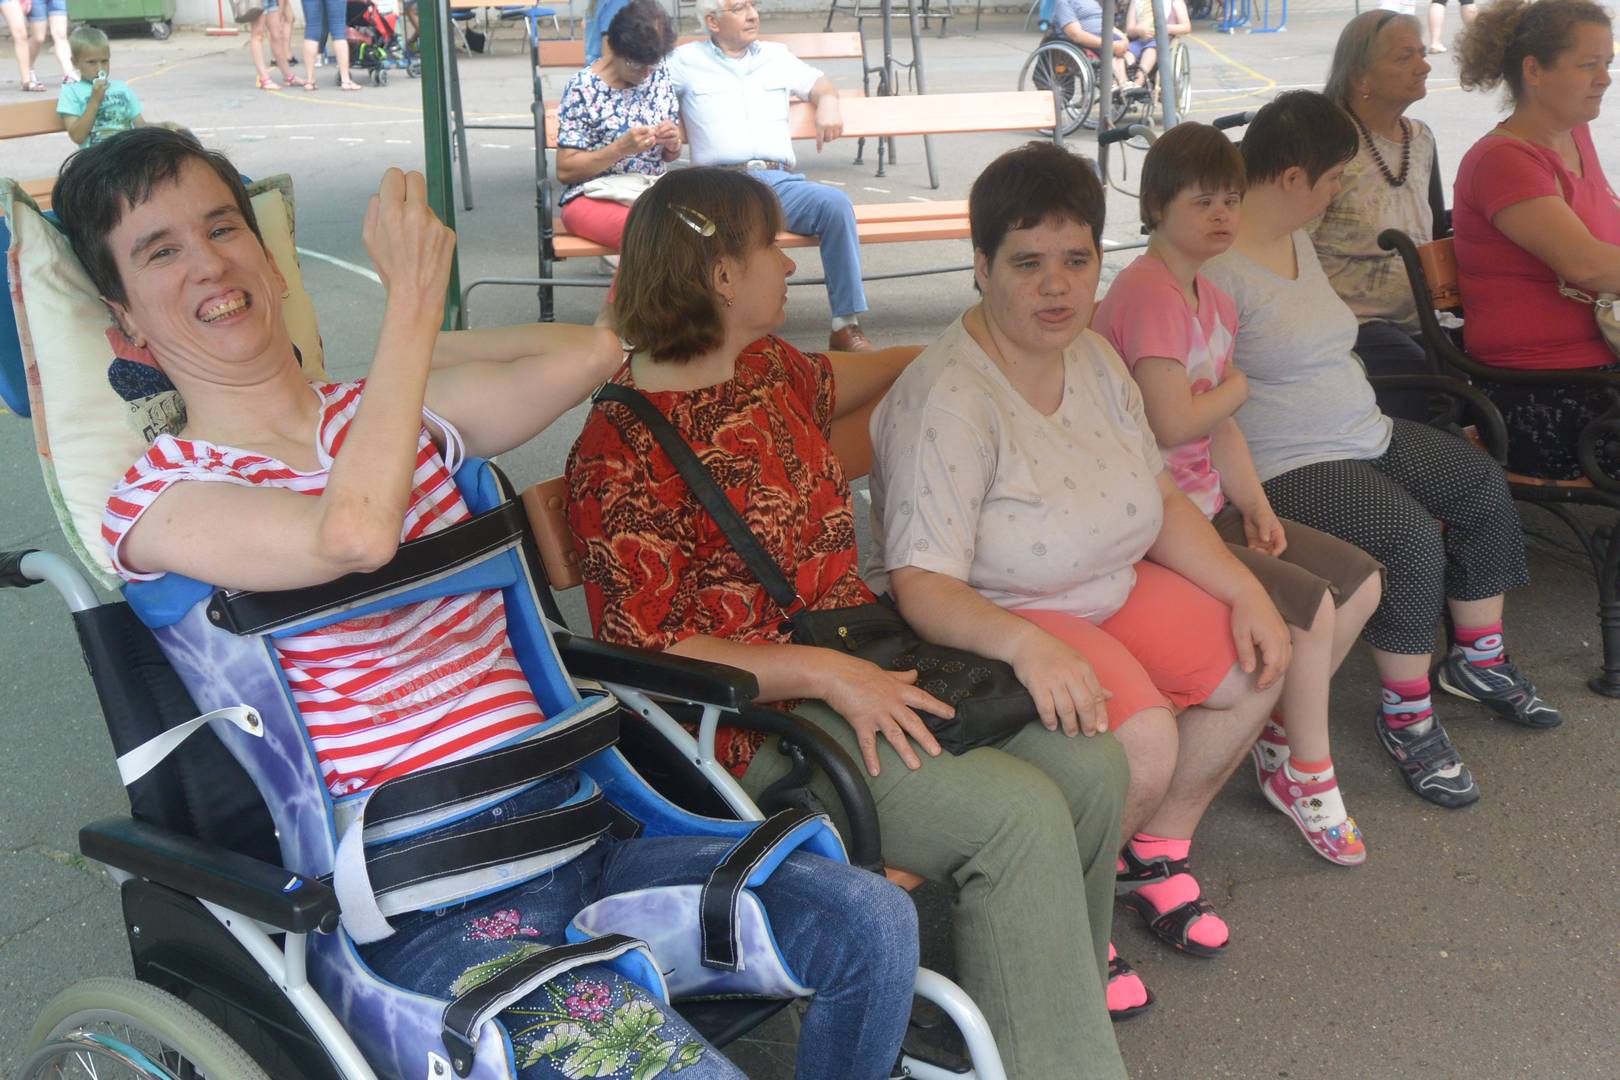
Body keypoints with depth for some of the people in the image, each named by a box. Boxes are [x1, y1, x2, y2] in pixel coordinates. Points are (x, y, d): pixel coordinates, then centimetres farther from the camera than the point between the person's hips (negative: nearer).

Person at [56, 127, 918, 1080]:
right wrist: (412, 301, -17)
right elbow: (355, 532, -25)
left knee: (873, 923, -8)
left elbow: (588, 352, -2)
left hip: (565, 818, 6)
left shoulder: (402, 413, 14)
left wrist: (418, 348, 8)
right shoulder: (159, 496, -4)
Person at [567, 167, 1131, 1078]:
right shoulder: (622, 450, -12)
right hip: (762, 716, -8)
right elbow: (639, 654, -14)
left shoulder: (770, 369, 11)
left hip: (865, 659, 8)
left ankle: (1054, 1007, 10)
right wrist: (824, 674, -22)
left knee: (1093, 769, -10)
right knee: (1017, 816, -25)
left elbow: (836, 380, 37)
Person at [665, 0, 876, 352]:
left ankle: (846, 327, -26)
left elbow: (819, 83, 36)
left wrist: (828, 102, 12)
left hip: (780, 180, 3)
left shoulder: (776, 55, 29)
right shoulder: (686, 60, 20)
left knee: (836, 202, -28)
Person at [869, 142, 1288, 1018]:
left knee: (1255, 667, 2)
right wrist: (1028, 645, -46)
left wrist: (1245, 589, 0)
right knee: (1143, 737, -28)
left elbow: (1158, 498, 11)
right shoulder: (949, 399, -25)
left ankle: (1156, 849, 21)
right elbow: (921, 586, -30)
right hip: (994, 619, -9)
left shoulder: (1091, 356, 1)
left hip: (1111, 587, 9)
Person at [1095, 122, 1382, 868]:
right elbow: (1172, 422, -25)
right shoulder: (1146, 291, -18)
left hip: (1206, 505, 10)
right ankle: (1307, 776, 4)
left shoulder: (1211, 300, 14)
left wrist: (1255, 503, -3)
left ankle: (1283, 740, 19)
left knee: (1360, 581, 7)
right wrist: (1237, 387, -6)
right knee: (1312, 604, -17)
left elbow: (1221, 426, 11)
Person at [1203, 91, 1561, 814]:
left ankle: (1479, 661, 19)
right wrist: (1246, 493, -24)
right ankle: (1406, 717, -8)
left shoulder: (1296, 239, 12)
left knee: (1484, 487, 3)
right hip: (1287, 467, -10)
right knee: (1411, 536, -25)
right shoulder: (1216, 266, -21)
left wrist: (1366, 420, 11)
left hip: (1363, 435, 10)